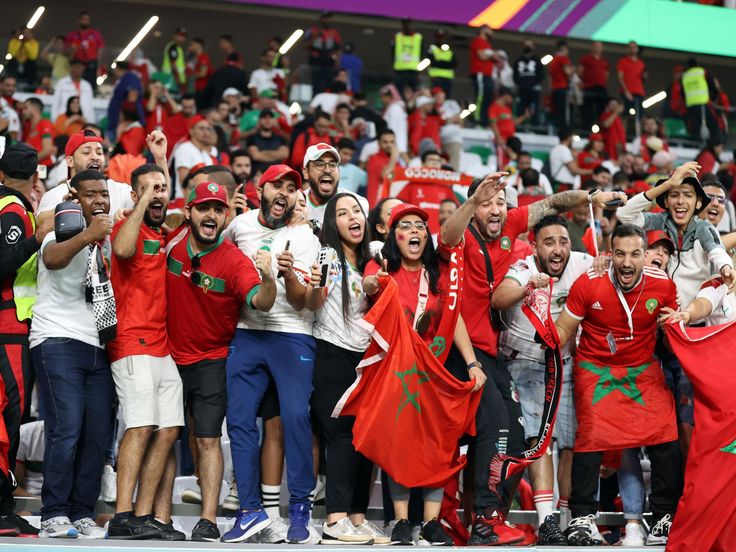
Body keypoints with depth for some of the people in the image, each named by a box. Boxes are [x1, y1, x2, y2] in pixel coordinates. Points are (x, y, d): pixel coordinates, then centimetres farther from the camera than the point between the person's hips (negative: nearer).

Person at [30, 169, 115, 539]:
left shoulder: (108, 240, 16)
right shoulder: (63, 234, -4)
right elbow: (51, 259, -28)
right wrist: (88, 235, -42)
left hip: (97, 347, 7)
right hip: (58, 342, -7)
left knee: (99, 434, 2)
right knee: (66, 429, -15)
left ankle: (82, 514, 10)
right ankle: (54, 515, -8)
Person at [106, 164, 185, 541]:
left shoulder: (164, 236, 20)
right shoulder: (128, 227, -2)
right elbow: (122, 249, -24)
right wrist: (142, 202, -16)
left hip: (164, 347, 8)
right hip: (133, 344, -8)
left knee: (167, 432, 1)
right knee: (141, 427, -17)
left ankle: (152, 518, 2)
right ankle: (123, 518, -18)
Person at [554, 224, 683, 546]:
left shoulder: (663, 284, -9)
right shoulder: (588, 284, -16)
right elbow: (564, 329, -8)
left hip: (643, 370, 2)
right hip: (595, 369, -2)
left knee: (666, 437, -8)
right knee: (591, 435, -12)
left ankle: (666, 517, 5)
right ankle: (582, 518, 0)